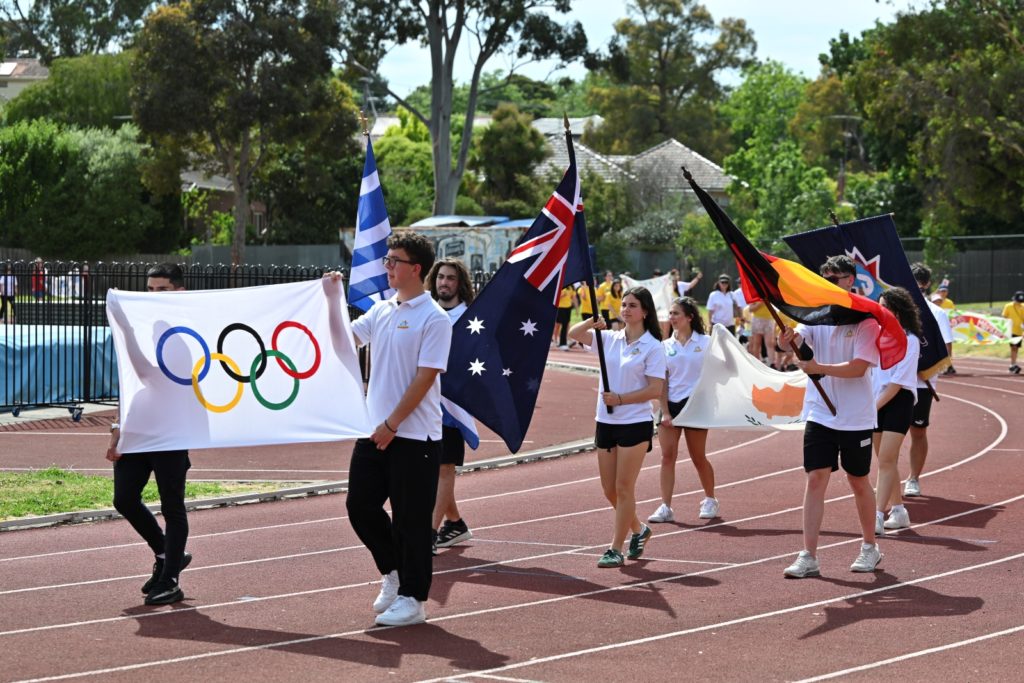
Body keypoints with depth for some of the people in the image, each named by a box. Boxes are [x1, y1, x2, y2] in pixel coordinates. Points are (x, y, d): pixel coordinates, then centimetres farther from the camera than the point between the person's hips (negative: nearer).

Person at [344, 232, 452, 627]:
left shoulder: (434, 318, -11)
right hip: (375, 432, 7)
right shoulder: (381, 311, 11)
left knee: (411, 520, 0)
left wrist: (391, 425, -15)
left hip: (414, 436, -7)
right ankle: (394, 572, 27)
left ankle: (412, 599, 10)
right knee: (360, 505, 8)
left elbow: (425, 378, -15)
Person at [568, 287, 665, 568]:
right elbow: (574, 334, 0)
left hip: (636, 424, -6)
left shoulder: (652, 346, -8)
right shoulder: (609, 339, 7)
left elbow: (655, 389, -12)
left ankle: (616, 549, 2)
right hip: (606, 422, 6)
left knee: (624, 488, -4)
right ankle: (638, 530, 34)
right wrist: (592, 322, -18)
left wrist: (620, 399, -17)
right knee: (609, 489, 11)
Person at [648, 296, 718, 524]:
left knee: (698, 457, 6)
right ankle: (665, 507, -4)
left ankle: (710, 501, 25)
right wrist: (665, 411, -4)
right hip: (670, 404, 3)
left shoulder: (705, 342, -1)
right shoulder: (665, 346, 6)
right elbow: (662, 381, 4)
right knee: (667, 456, -4)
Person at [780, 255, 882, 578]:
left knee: (859, 482, 10)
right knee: (815, 479, -4)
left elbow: (858, 368, -17)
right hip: (820, 414, 3)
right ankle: (809, 557, -5)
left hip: (856, 418, -3)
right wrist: (788, 337, -34)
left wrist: (820, 367, -27)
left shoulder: (866, 320, -8)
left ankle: (870, 548, 29)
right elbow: (797, 339, -12)